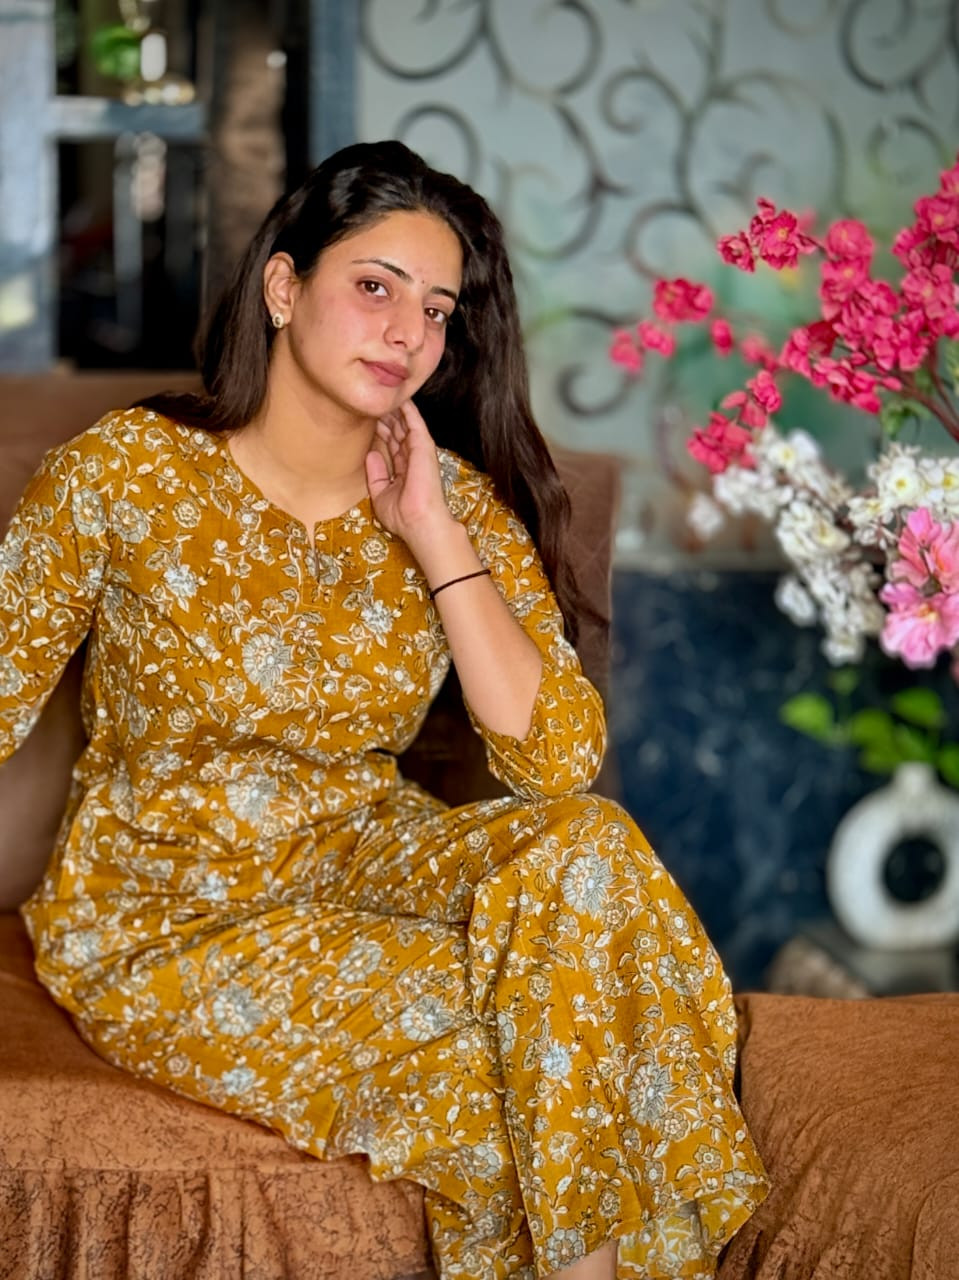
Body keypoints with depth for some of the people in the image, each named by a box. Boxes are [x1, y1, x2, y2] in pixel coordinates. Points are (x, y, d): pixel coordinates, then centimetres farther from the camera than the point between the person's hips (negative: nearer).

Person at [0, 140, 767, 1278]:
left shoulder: (461, 501, -3)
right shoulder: (125, 475, -12)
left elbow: (560, 760, -14)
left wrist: (434, 538, -18)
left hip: (364, 863, 4)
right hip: (162, 922, -4)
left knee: (585, 849, -25)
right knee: (482, 1037, -26)